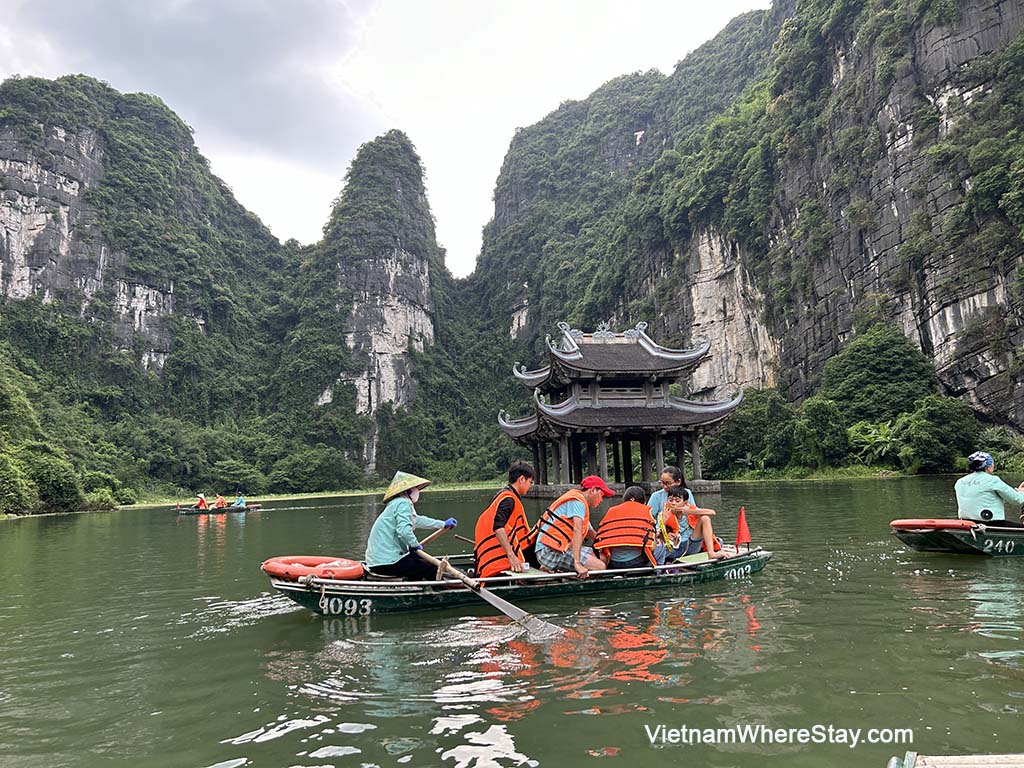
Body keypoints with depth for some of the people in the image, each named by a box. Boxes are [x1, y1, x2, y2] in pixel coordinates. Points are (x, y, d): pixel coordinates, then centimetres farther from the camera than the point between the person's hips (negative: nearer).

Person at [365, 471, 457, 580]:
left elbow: (418, 520, 33)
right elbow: (404, 529, -28)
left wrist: (443, 524, 40)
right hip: (387, 562, -10)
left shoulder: (396, 504, 19)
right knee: (433, 569, -7)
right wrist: (415, 544, -10)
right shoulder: (403, 503, -12)